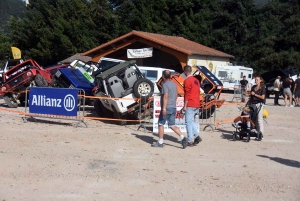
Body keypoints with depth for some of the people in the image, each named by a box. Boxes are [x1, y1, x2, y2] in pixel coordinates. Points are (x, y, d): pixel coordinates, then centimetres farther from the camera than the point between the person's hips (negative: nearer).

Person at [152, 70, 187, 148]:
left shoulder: (165, 84, -12)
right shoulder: (174, 84, 14)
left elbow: (165, 96, -22)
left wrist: (164, 108, -25)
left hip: (167, 108, -8)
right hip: (173, 107, 8)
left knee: (160, 124, 4)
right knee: (172, 125, 9)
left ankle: (160, 142, 8)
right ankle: (182, 137, -8)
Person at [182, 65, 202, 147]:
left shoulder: (187, 81, -11)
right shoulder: (196, 80, 14)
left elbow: (187, 94, -16)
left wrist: (185, 105, -13)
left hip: (190, 105, -8)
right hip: (197, 105, 8)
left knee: (188, 122, -2)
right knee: (191, 121, 18)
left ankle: (190, 141, -2)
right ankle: (197, 136, 6)